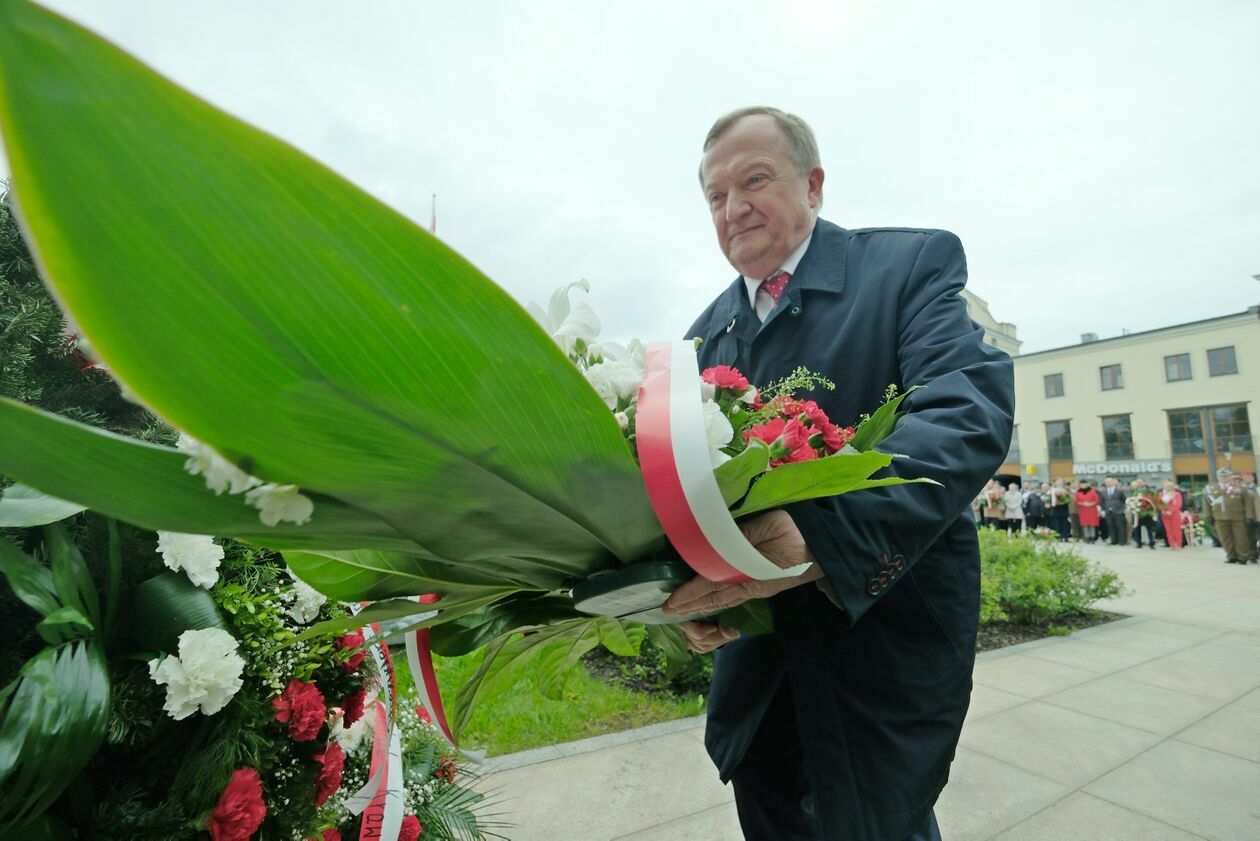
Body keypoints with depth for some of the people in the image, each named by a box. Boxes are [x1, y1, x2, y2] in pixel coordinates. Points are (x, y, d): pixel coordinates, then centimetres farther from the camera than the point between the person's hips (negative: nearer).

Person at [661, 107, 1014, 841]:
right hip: (754, 652, 5)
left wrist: (826, 536, -38)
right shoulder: (708, 332, 7)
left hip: (883, 640, -4)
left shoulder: (912, 264, -7)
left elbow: (970, 410, -23)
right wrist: (692, 590, -15)